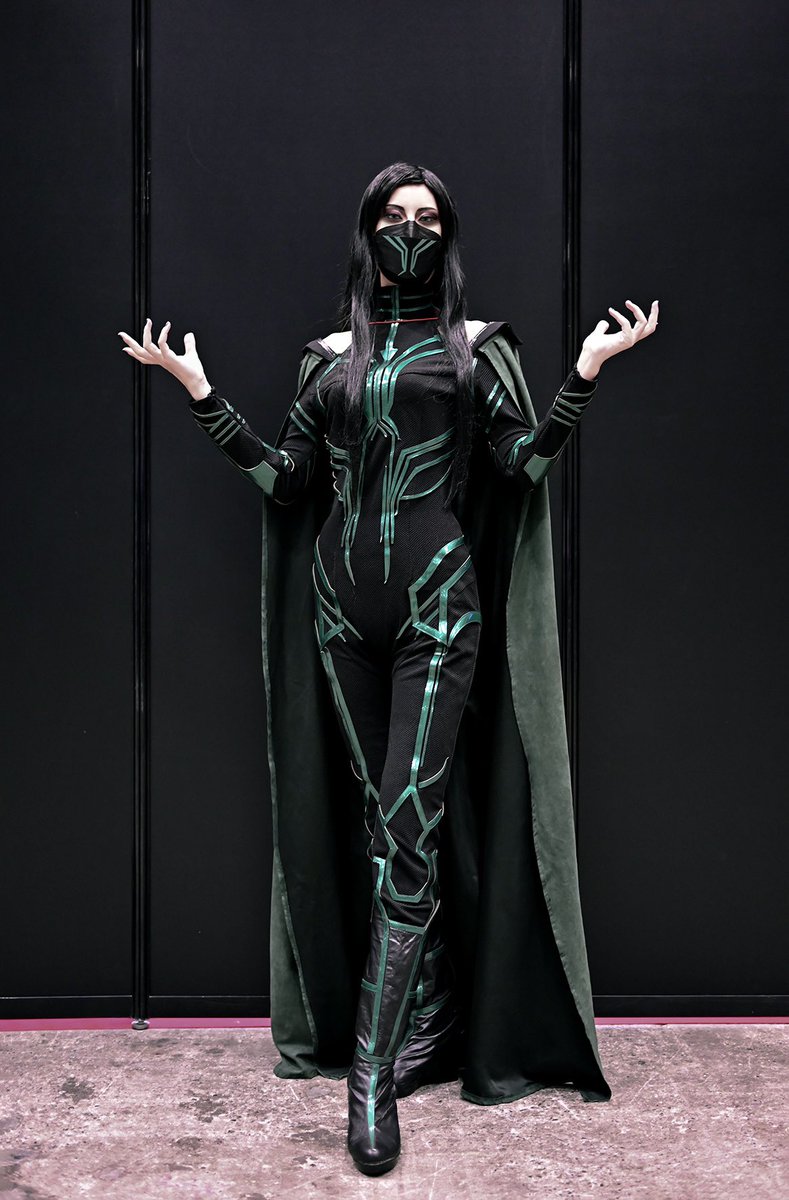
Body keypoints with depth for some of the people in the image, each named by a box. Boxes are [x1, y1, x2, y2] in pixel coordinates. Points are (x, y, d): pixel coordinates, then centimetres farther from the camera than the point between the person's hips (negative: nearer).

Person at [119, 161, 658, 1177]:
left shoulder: (474, 348, 8)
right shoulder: (329, 357, 15)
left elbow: (527, 463, 1)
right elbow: (283, 479, 12)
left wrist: (585, 374, -9)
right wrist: (200, 392, 9)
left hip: (437, 604, -4)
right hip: (345, 600, 4)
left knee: (406, 826, -10)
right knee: (385, 819, 8)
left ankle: (373, 1073, -6)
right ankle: (428, 1022, 22)